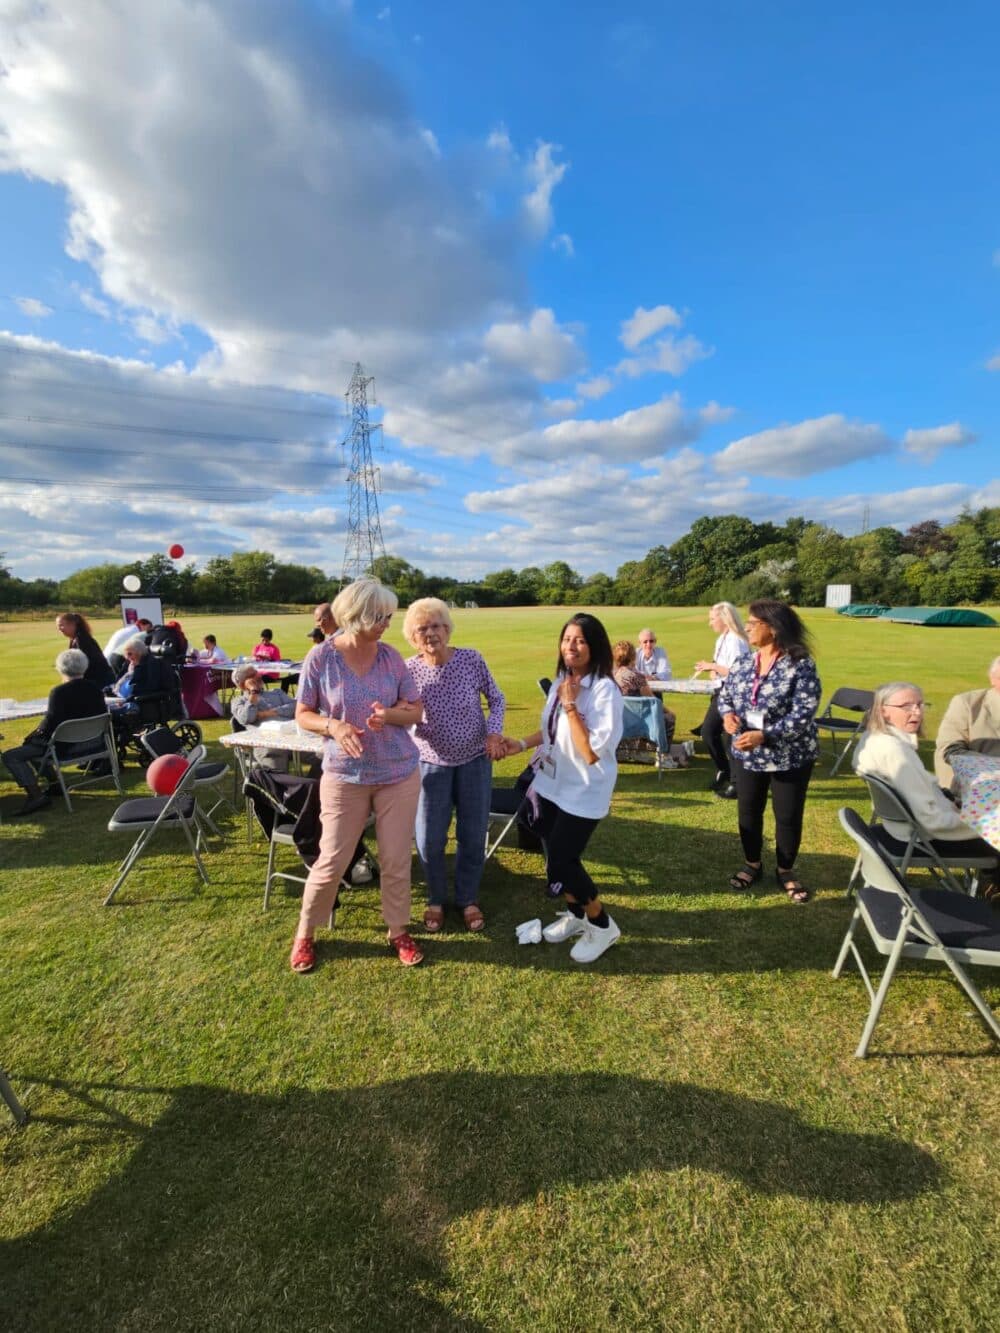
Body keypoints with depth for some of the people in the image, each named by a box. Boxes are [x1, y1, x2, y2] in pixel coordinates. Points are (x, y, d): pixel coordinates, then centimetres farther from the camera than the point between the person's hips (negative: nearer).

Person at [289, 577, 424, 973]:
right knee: (332, 861, 7)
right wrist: (333, 725, -23)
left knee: (396, 859, 10)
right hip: (344, 775, -2)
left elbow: (416, 711, 2)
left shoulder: (391, 657, -4)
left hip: (399, 773, 2)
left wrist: (390, 714, -20)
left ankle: (398, 931, 32)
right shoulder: (321, 658, -10)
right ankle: (305, 933, 32)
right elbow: (303, 715, -2)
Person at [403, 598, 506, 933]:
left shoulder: (471, 659, -12)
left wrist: (494, 731, -14)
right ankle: (436, 899, 35)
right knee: (429, 840, 7)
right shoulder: (408, 670, -12)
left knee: (473, 836, 11)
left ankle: (467, 898, 35)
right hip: (432, 762, 0)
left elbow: (496, 698, 1)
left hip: (475, 759, 0)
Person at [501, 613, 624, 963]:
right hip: (552, 784, 7)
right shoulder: (560, 680, 1)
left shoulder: (605, 690, -22)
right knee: (556, 856, 16)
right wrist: (522, 744, 4)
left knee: (561, 862, -3)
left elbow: (593, 752, -27)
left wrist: (571, 706, -27)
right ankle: (575, 913, 42)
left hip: (584, 792, -7)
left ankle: (602, 925, 22)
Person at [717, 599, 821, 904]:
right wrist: (728, 714, -14)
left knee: (788, 816, 11)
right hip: (747, 754, 5)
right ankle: (752, 864, 37)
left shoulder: (800, 665, -17)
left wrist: (763, 735, -30)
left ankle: (785, 871, 33)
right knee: (748, 811, 16)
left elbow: (803, 714, -23)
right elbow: (725, 693, 9)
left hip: (790, 757, -5)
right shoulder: (743, 661, 0)